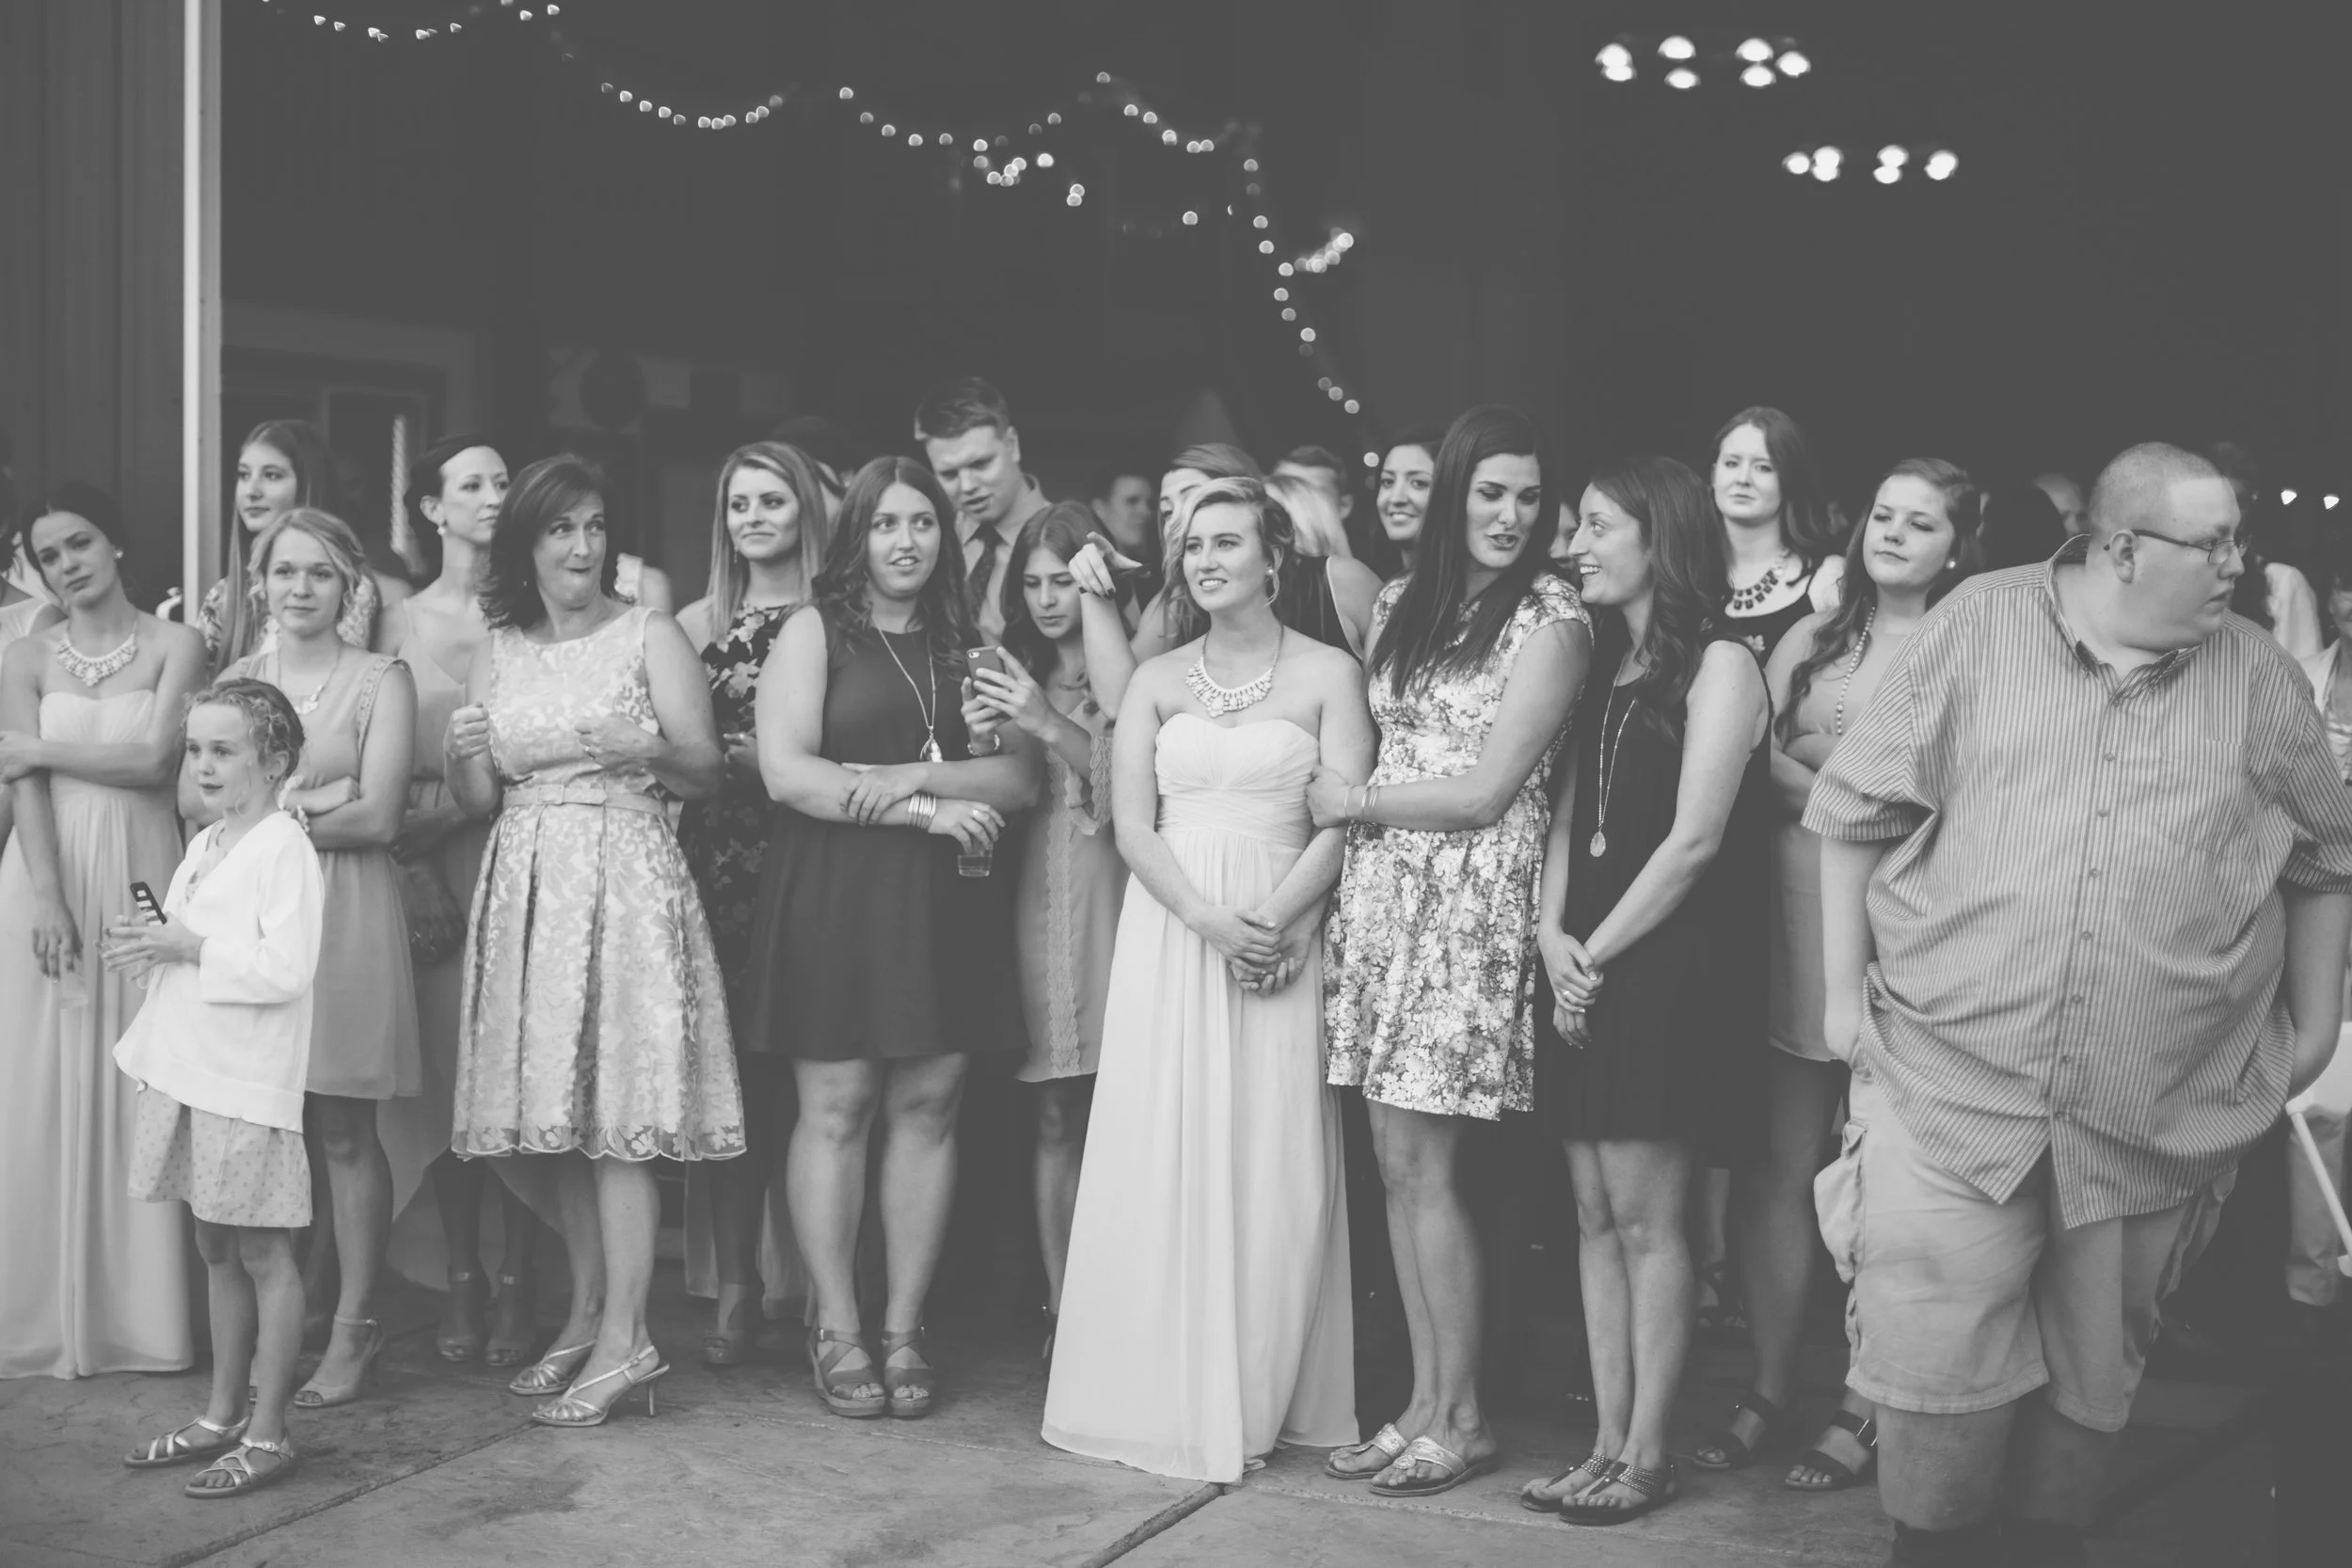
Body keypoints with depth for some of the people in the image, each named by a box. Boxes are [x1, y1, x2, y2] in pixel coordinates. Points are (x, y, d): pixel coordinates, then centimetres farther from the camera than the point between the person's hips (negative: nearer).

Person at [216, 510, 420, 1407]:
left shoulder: (380, 681, 1)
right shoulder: (236, 679, 13)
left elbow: (377, 816, -9)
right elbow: (193, 799, 2)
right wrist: (297, 806, -11)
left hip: (346, 914, -4)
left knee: (341, 1132, -1)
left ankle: (351, 1330, 6)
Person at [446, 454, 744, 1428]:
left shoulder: (650, 636, 1)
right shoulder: (498, 653, 14)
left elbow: (707, 774, -1)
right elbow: (479, 800, 13)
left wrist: (645, 747, -20)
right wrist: (464, 755, -8)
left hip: (625, 880, -5)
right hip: (526, 887, 5)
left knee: (615, 1112, -8)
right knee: (550, 1113, 5)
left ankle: (625, 1339, -6)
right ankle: (588, 1313, 18)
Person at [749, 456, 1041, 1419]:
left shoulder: (967, 644, 13)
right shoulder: (814, 631, 3)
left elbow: (1021, 778, 4)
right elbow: (785, 770, -9)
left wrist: (913, 775, -13)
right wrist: (927, 812, -12)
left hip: (945, 901, 3)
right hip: (833, 895, -3)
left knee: (927, 1108, 3)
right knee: (835, 1109, -2)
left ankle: (904, 1331, 10)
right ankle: (836, 1332, 6)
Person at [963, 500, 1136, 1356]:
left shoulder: (1129, 668, 2)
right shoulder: (1017, 671, 14)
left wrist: (1048, 725, -12)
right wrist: (983, 739, -6)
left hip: (1112, 895, -3)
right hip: (1039, 893, 3)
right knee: (1055, 1120, 2)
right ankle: (1061, 1309, 6)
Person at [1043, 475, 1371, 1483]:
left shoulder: (1327, 673, 3)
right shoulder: (1155, 682, 10)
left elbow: (1342, 821, -4)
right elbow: (1131, 824, 2)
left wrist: (1271, 920, -17)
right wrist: (1208, 921, -14)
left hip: (1281, 933, -2)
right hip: (1168, 930, 2)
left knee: (1273, 1164, 0)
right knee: (1165, 1158, 2)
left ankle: (1264, 1397, 12)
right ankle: (1168, 1393, 12)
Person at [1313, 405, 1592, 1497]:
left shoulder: (1550, 619, -6)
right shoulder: (1401, 604, 13)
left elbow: (1483, 791, -9)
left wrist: (1354, 802, -2)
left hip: (1471, 905, -6)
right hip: (1381, 896, 6)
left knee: (1425, 1166, -4)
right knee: (1396, 1163, 7)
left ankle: (1459, 1418, 9)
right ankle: (1424, 1401, 17)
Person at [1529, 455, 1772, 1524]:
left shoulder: (1718, 663, -5)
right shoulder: (1602, 670, 17)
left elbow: (1694, 838, -12)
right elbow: (1568, 815, 12)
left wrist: (1601, 953, -10)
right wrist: (1552, 935, -4)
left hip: (1666, 965, -7)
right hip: (1582, 968, 7)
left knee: (1645, 1214, -5)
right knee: (1595, 1214, 6)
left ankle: (1647, 1454, 3)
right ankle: (1606, 1445, 12)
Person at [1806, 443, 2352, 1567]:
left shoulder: (2261, 681, 5)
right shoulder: (1977, 626, -1)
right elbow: (1857, 809, 1)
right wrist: (1844, 990, -1)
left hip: (2152, 1117, 2)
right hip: (1947, 1077, -2)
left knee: (2091, 1375, 14)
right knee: (1936, 1356, -3)